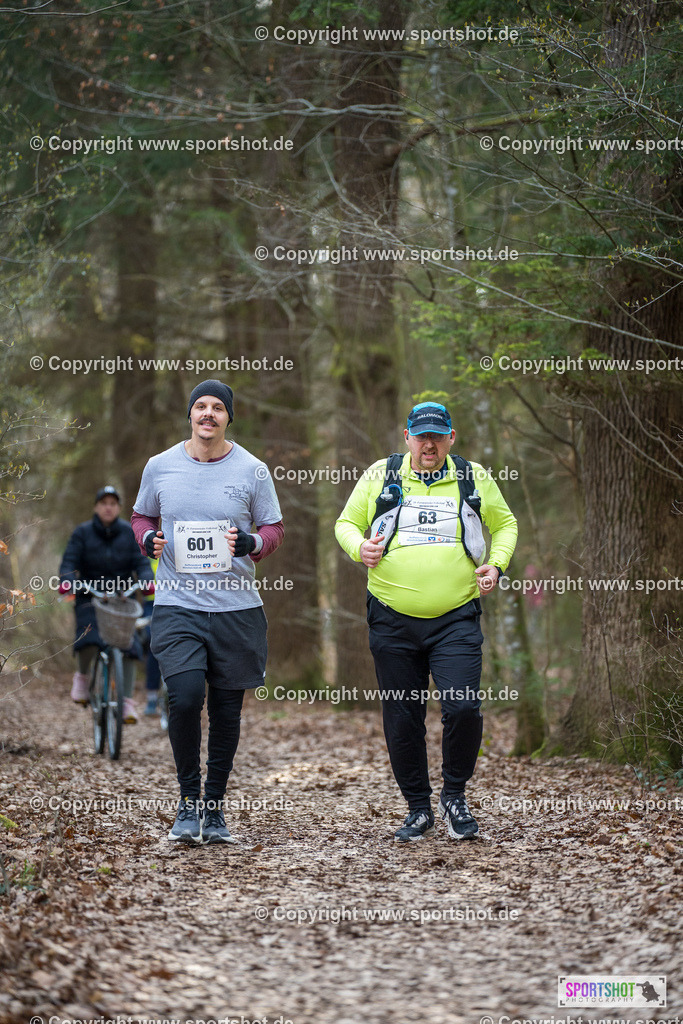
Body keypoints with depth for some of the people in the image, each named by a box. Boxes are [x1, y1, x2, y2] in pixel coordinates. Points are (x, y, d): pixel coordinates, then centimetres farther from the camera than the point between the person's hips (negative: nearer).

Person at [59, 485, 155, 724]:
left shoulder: (129, 533, 4)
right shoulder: (83, 533, 0)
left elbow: (141, 563, -2)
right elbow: (69, 561, -8)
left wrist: (148, 581, -24)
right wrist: (66, 581, -29)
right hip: (90, 597, -2)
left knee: (129, 644, -16)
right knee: (89, 640, -26)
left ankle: (127, 701, -10)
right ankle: (83, 675, 6)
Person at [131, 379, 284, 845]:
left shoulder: (252, 470, 1)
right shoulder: (160, 466, 5)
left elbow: (275, 529, 8)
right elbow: (141, 516, 18)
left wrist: (251, 543, -14)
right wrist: (149, 538, -4)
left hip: (237, 606, 1)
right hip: (177, 605, -1)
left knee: (227, 708, 6)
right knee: (185, 697, -18)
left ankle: (214, 808, 20)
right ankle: (188, 802, -1)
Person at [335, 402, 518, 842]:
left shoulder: (475, 479, 7)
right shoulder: (379, 476, 5)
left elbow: (505, 524, 21)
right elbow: (346, 523, 15)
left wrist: (496, 563, 3)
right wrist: (359, 546, -8)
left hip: (456, 620, -1)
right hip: (393, 620, 1)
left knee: (463, 708, -15)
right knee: (402, 721, 3)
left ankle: (455, 796, 8)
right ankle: (419, 810, 19)